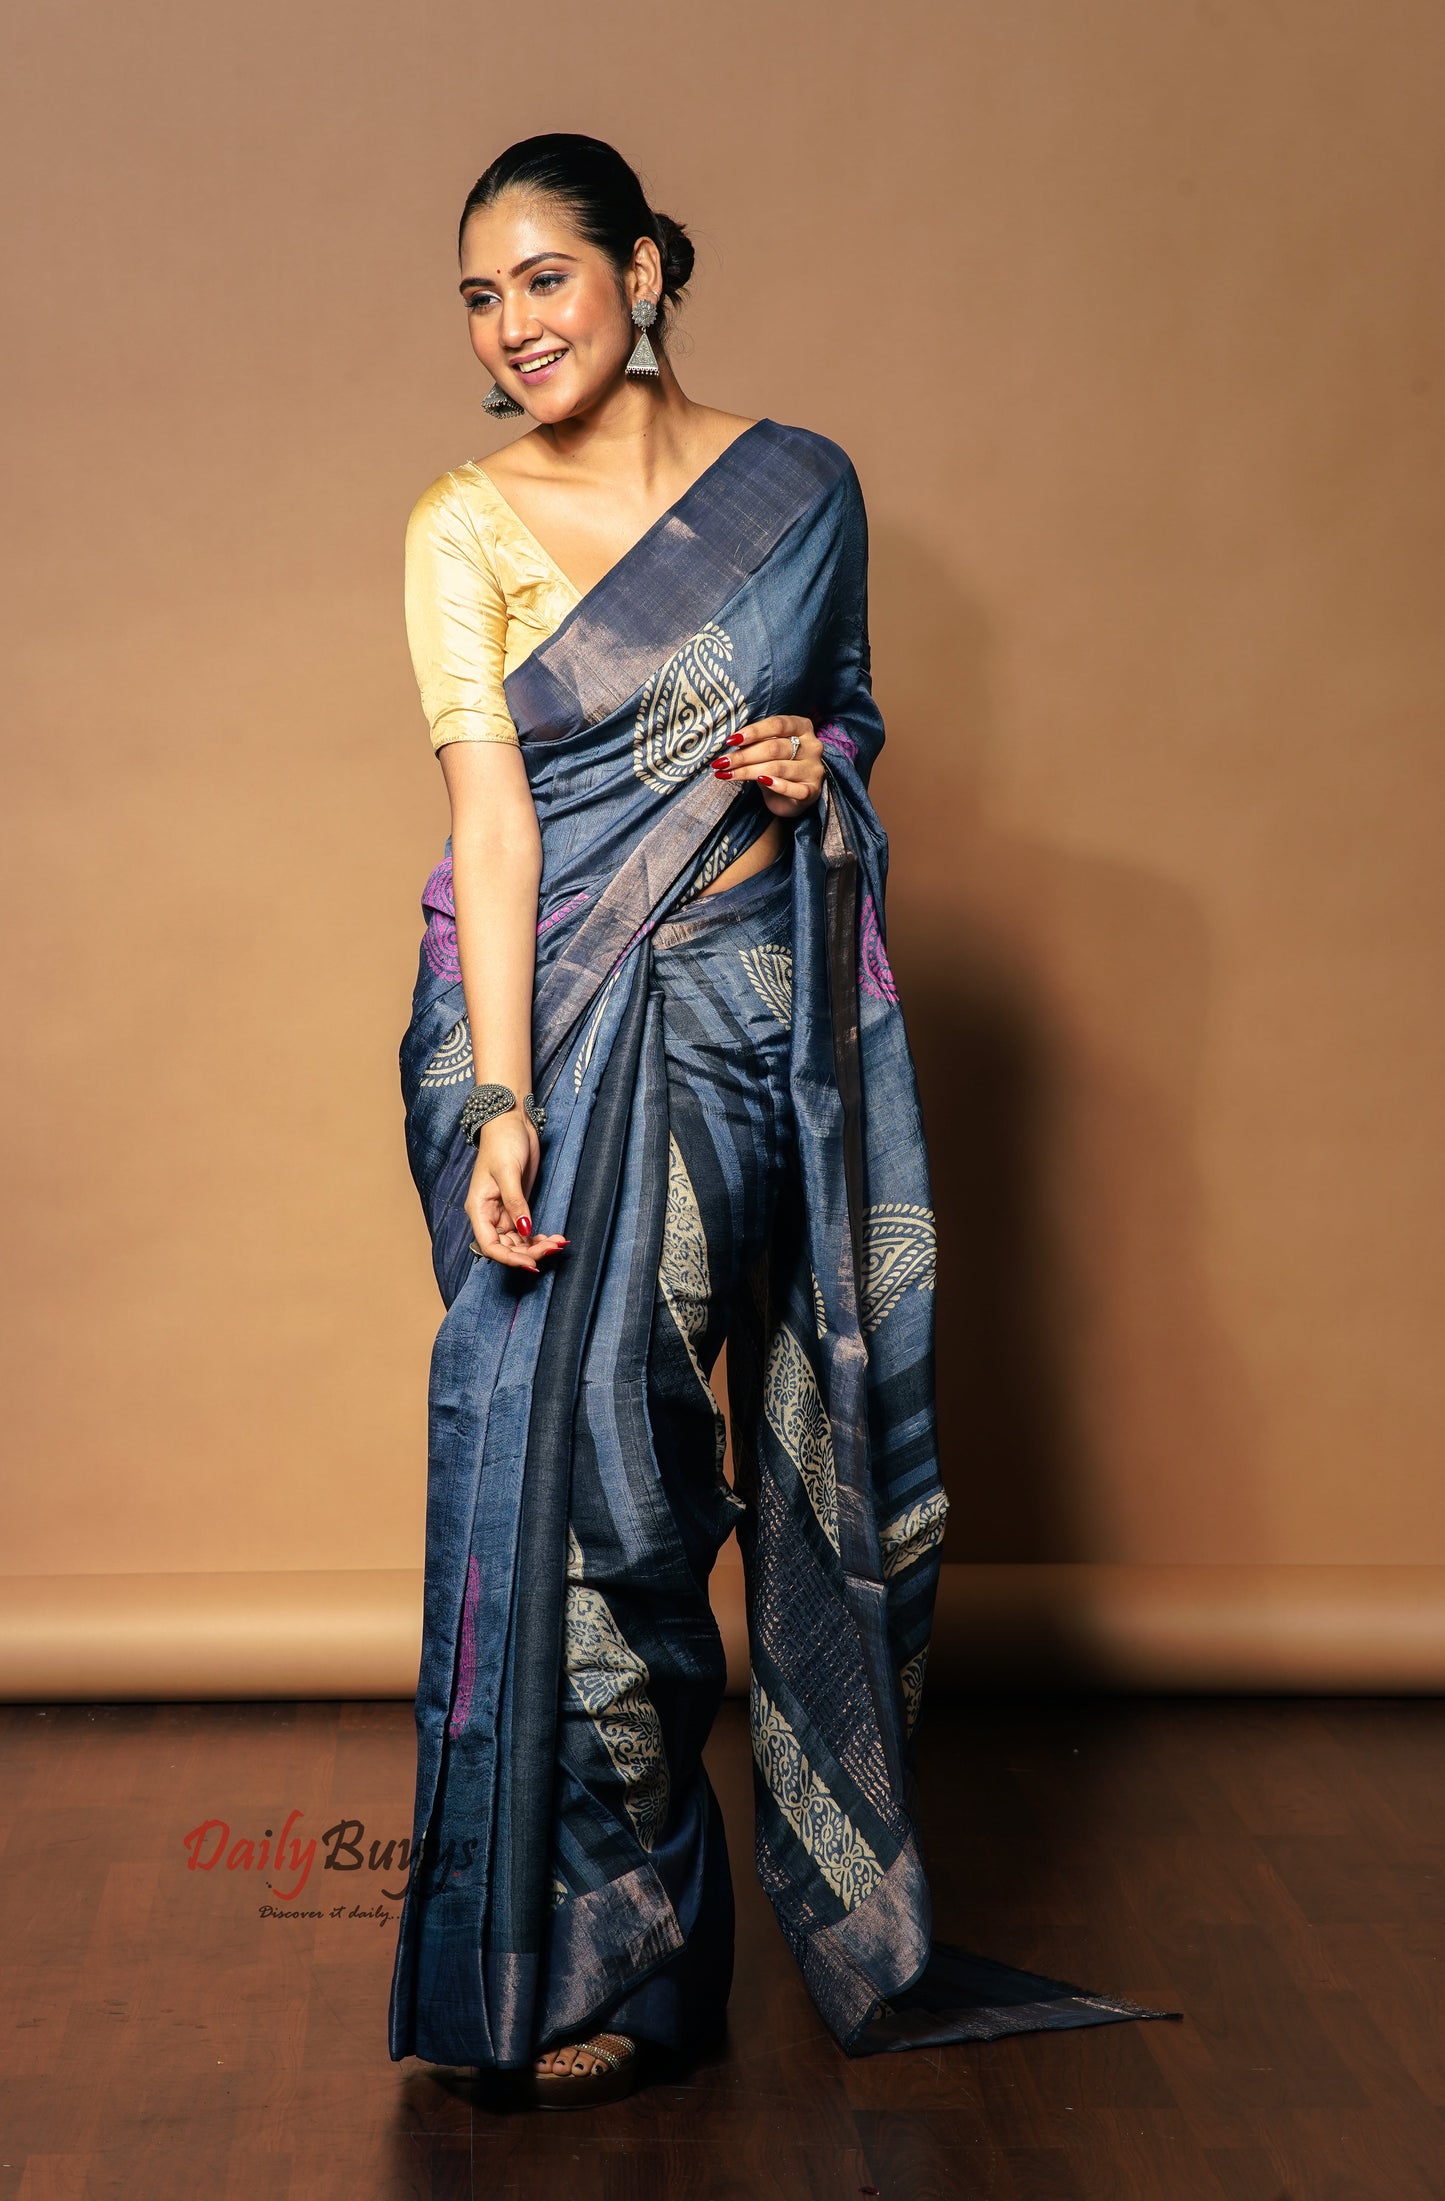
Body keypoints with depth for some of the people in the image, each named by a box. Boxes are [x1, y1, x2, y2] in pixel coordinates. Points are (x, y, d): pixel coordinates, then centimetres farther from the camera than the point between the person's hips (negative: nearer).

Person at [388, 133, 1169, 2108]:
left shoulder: (802, 485, 5)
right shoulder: (466, 529, -2)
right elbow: (491, 813, -11)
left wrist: (826, 756, -5)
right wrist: (500, 1102, -21)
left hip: (775, 1017, 2)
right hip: (567, 1024, -2)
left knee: (831, 1446, 7)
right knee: (584, 1463, -5)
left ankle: (857, 1911, 27)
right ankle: (596, 1951, 12)